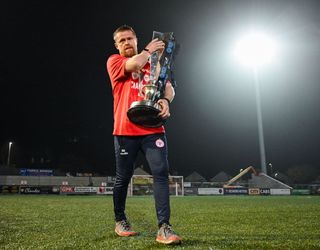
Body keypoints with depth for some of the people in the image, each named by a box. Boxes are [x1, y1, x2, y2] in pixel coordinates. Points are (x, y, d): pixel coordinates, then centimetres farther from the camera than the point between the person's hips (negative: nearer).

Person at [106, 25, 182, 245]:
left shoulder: (153, 63, 21)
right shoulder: (114, 61, 9)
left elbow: (168, 87, 11)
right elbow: (135, 64, -12)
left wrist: (166, 100, -12)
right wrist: (149, 50, 7)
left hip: (153, 128, 3)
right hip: (126, 130, -2)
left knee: (161, 173, -11)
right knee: (123, 178, 7)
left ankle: (164, 228, -10)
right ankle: (120, 221, 28)